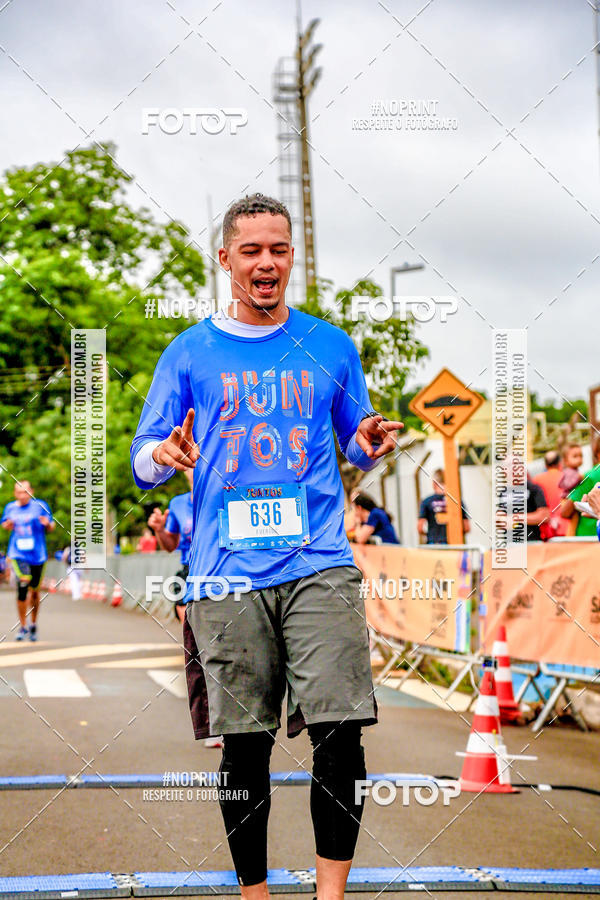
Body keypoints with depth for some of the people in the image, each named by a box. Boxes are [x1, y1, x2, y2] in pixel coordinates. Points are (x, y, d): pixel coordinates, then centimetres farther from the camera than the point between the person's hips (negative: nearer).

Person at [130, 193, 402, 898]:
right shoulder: (189, 353, 10)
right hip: (225, 574, 0)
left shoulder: (331, 346, 13)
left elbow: (355, 449, 20)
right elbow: (143, 465, 11)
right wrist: (165, 455, -13)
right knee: (244, 744, 1)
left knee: (339, 734, -10)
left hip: (320, 567, 0)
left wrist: (369, 444, -4)